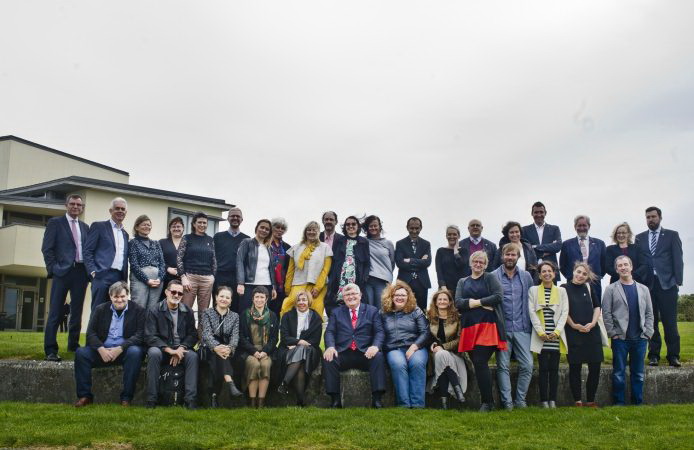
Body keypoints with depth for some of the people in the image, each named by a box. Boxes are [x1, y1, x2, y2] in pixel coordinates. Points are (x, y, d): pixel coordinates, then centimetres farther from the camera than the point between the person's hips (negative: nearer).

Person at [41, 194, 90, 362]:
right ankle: (50, 350, -4)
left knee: (77, 311, 9)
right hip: (63, 271, -4)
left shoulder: (85, 227, 17)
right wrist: (53, 268, -9)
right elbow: (47, 248, 0)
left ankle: (73, 345, 21)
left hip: (81, 272, 4)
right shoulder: (55, 222, 6)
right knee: (55, 312, -6)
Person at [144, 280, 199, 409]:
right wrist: (169, 350, -21)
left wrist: (181, 348, -15)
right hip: (162, 349, -1)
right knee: (153, 353, -34)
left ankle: (190, 399, -30)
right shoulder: (154, 311, -2)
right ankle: (151, 399, -28)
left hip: (181, 350, 2)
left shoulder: (188, 312, 7)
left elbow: (193, 335, 5)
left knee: (193, 356, -29)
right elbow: (150, 337, -10)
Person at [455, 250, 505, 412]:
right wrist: (483, 304, -8)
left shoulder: (490, 278, 9)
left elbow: (498, 296, -7)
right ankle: (486, 401, 12)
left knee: (480, 363, -12)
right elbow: (458, 303, 3)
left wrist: (476, 302, -7)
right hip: (469, 327, 4)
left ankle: (487, 402, -4)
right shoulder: (462, 282, 18)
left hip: (487, 326, -4)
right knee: (478, 364, 4)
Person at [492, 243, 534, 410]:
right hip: (502, 328, -2)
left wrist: (530, 322, 5)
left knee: (527, 365, -2)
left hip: (522, 327, 2)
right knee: (503, 366, 2)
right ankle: (507, 401, 9)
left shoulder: (526, 276, 9)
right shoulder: (494, 277, 1)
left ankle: (520, 400, 12)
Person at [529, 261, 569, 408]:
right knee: (543, 368, -4)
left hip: (556, 336, 2)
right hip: (541, 336, -1)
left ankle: (553, 400, 5)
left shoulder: (561, 291, 13)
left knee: (554, 368, 1)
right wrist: (540, 332, -10)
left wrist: (557, 331, -8)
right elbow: (532, 312, 0)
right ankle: (544, 400, 0)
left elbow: (564, 312, 5)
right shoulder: (533, 290, 8)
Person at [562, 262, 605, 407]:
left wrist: (593, 323, -3)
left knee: (595, 367, 2)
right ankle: (577, 401, 8)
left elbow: (597, 307, 12)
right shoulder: (565, 288, 1)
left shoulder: (589, 288, 13)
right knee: (575, 368, 0)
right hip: (573, 334, -4)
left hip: (592, 332, 4)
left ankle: (590, 401, 13)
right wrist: (574, 325, -10)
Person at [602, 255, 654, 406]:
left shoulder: (643, 289, 10)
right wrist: (613, 333, -7)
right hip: (620, 338, -2)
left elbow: (649, 313, 9)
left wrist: (648, 333, 0)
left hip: (640, 338, 3)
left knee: (638, 373, 8)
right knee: (619, 373, 2)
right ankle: (619, 403, 10)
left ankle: (638, 402, 16)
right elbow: (606, 314, -2)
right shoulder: (611, 289, 1)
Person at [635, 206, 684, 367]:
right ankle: (654, 355, 8)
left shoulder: (672, 235, 8)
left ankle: (673, 355, 4)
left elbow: (678, 260, 3)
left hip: (667, 284, -2)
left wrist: (677, 282, -5)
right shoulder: (639, 238, 14)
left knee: (670, 321, -3)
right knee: (651, 321, 3)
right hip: (647, 284, 2)